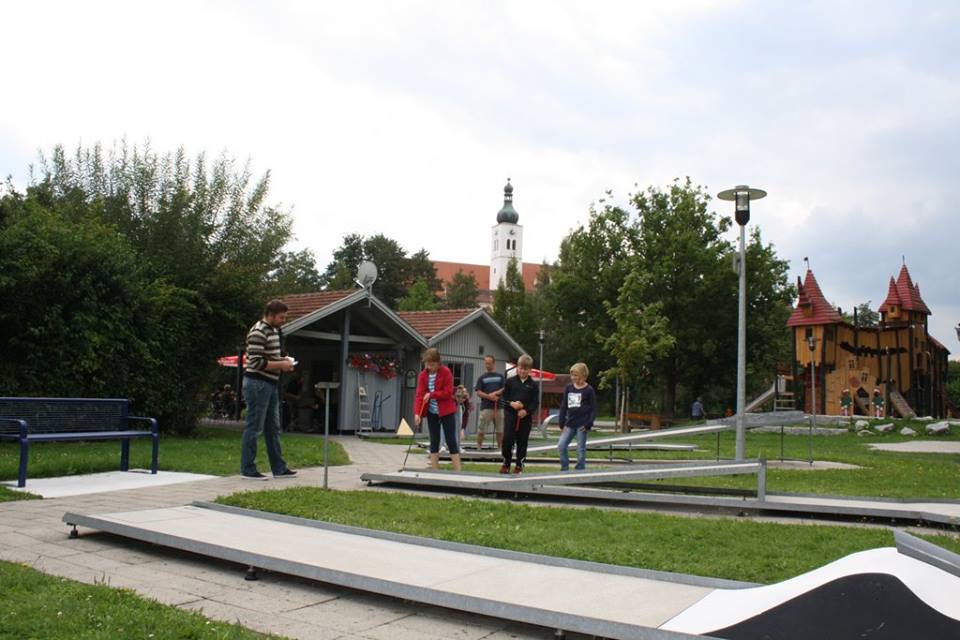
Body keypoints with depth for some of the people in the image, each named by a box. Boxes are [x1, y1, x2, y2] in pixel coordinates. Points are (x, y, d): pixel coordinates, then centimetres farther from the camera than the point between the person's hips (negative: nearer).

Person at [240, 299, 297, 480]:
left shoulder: (274, 330, 14)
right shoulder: (258, 333, -16)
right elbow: (255, 362, -22)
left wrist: (283, 360, 8)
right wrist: (281, 365, -16)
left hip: (270, 384, 10)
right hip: (257, 384, -10)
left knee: (273, 428, 13)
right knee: (254, 428, -2)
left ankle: (279, 468, 20)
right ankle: (248, 470, 7)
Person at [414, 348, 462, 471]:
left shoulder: (446, 372, -11)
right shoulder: (423, 375, 0)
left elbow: (448, 392, -15)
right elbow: (419, 394, -8)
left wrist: (431, 395, -21)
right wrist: (417, 413, -20)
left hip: (446, 412, -4)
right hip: (432, 413, 4)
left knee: (451, 441, -3)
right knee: (434, 442, 7)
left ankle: (458, 472, -1)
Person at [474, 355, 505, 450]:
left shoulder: (500, 376, 12)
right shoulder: (482, 377, 8)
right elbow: (478, 392, 1)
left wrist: (496, 393, -12)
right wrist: (489, 396, -13)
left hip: (498, 406, 2)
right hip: (486, 407, -2)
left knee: (500, 429, 5)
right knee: (481, 429, -5)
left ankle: (500, 446, 14)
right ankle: (478, 446, 3)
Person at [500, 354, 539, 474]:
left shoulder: (533, 384, 3)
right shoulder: (510, 381, 5)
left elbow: (536, 403, 1)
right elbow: (504, 397, 6)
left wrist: (527, 411, -15)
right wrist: (511, 403, -13)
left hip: (526, 417, 0)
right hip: (510, 415, 0)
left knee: (522, 441, 6)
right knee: (507, 439, -7)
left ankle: (519, 465, 19)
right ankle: (506, 463, 11)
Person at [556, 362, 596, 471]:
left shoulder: (589, 390, -4)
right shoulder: (569, 388, 8)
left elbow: (594, 409, -4)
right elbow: (563, 406, 11)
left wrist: (588, 424, -13)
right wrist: (561, 423, 6)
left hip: (582, 424, -5)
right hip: (570, 423, 5)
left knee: (581, 449, 1)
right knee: (561, 445, -3)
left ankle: (580, 470, 11)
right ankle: (564, 468, 9)